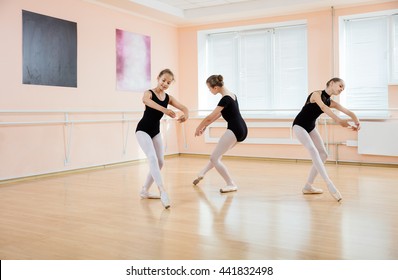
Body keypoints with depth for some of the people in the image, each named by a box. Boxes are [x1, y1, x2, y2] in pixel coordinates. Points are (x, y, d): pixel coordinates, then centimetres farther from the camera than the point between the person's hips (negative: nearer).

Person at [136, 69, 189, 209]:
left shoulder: (169, 98, 1)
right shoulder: (149, 93, -14)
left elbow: (184, 108, -6)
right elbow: (145, 100, -39)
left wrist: (185, 115, -32)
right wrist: (164, 110, -56)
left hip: (156, 131, 7)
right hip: (143, 130, -7)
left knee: (160, 162, 7)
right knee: (153, 158, -24)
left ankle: (145, 190, 22)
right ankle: (162, 191, -31)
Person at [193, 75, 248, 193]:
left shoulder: (225, 99, -19)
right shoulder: (231, 94, 12)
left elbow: (210, 117, -16)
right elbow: (218, 114, 19)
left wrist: (198, 128, -1)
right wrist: (205, 126, 20)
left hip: (234, 131, -10)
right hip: (242, 130, 10)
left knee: (214, 158, -3)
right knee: (217, 154, 26)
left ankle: (231, 184, -1)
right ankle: (202, 173, 43)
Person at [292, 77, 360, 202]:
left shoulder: (331, 103, 3)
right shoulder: (316, 94, -17)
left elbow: (349, 112, -5)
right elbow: (323, 107, -36)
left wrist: (356, 123, -26)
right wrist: (338, 120, -48)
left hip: (311, 128, 9)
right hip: (299, 125, -8)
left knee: (323, 155, 3)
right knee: (313, 150, -27)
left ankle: (308, 187, 9)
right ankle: (329, 183, -34)